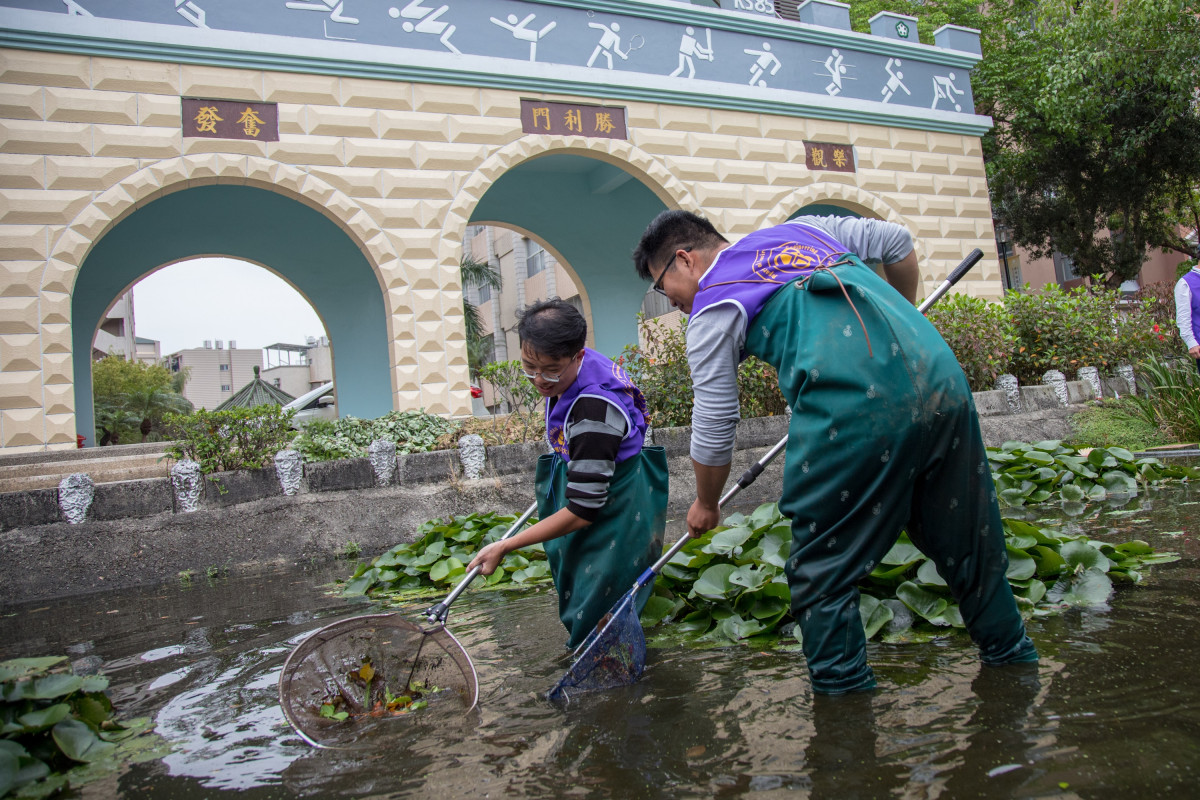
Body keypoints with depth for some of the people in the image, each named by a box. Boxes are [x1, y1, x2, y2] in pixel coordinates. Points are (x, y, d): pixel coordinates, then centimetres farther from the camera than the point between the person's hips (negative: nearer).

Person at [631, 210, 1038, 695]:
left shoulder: (711, 311, 10)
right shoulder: (803, 228, 27)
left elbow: (714, 428, 12)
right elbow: (898, 242, 31)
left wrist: (706, 505, 29)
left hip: (852, 408, -7)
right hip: (940, 374, 7)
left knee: (821, 568, 9)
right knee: (966, 538, 21)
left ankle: (842, 687, 17)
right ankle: (1011, 656, 37)